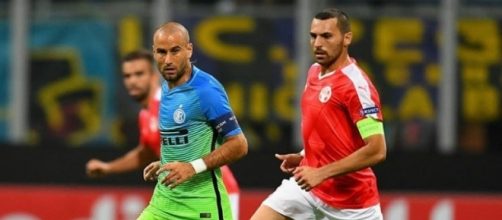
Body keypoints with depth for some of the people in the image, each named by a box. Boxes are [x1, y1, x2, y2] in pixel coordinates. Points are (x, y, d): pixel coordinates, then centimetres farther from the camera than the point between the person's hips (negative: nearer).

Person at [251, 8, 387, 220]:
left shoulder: (356, 85, -20)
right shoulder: (314, 72, 6)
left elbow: (377, 150, -25)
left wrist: (322, 173, -25)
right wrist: (303, 157, 7)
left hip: (350, 199, -8)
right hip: (308, 186, 8)